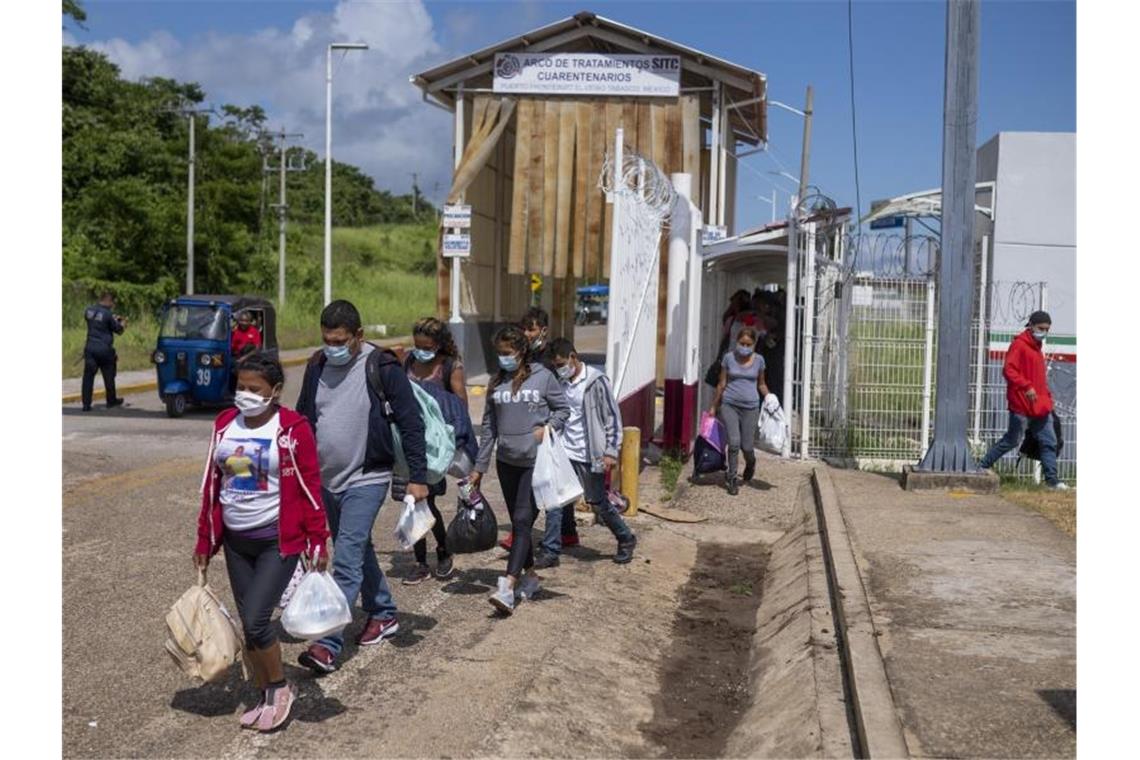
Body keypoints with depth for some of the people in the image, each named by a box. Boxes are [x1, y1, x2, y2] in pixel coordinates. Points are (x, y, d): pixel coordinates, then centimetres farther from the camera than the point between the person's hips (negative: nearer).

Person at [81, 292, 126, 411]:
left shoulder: (88, 311, 5)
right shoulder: (108, 314, -13)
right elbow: (119, 330, -4)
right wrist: (123, 323, 19)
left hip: (90, 347, 4)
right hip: (104, 349, -4)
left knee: (88, 376, 3)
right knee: (109, 376, 13)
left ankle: (86, 404, -3)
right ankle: (111, 401, 25)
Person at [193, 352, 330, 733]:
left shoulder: (293, 429, -11)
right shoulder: (225, 424, 3)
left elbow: (310, 488, -9)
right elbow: (211, 485, 9)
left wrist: (318, 543, -9)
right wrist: (204, 541, 11)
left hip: (278, 541, -5)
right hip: (235, 541, 5)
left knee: (255, 620, -11)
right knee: (249, 625, 11)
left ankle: (280, 687, 13)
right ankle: (266, 696, 27)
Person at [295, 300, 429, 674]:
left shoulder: (383, 368, -13)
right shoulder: (317, 366, 3)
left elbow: (411, 424, -11)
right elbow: (303, 419, 15)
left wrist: (418, 477, -13)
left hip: (366, 480, -6)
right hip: (326, 479, 7)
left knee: (347, 559, -13)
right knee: (358, 551, 19)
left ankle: (328, 644, -14)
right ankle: (383, 614, 36)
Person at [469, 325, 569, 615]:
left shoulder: (543, 377, -4)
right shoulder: (496, 383, 8)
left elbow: (563, 409, 5)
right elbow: (488, 427, 11)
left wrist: (548, 427, -15)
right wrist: (479, 467, 11)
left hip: (536, 461, -5)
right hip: (507, 461, 5)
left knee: (523, 520, -12)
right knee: (518, 522, 12)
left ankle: (508, 587, -18)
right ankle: (530, 575, 27)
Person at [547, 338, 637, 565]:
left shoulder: (596, 382, -11)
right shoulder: (559, 382, 7)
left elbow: (612, 417, -9)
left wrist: (610, 452, -13)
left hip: (589, 454, -5)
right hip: (563, 452, 5)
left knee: (598, 502, 5)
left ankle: (626, 540, 26)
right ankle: (550, 552, 7)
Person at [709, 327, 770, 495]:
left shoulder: (758, 360, 4)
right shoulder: (729, 358, 1)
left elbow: (761, 384, 15)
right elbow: (722, 384, 7)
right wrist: (714, 407, 10)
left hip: (750, 407, 1)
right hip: (729, 405, -1)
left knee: (747, 446, 1)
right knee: (734, 442, -13)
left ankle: (750, 463, 37)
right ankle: (732, 477, 5)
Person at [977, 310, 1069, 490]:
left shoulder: (1036, 347, 18)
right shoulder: (1019, 345, -10)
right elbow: (1009, 370, -20)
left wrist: (1047, 398, 18)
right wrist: (1026, 387, -27)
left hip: (1040, 407, 9)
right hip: (1022, 405, -9)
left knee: (1049, 442, 4)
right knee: (1012, 440, 1)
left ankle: (1051, 479, 7)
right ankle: (982, 466, 13)